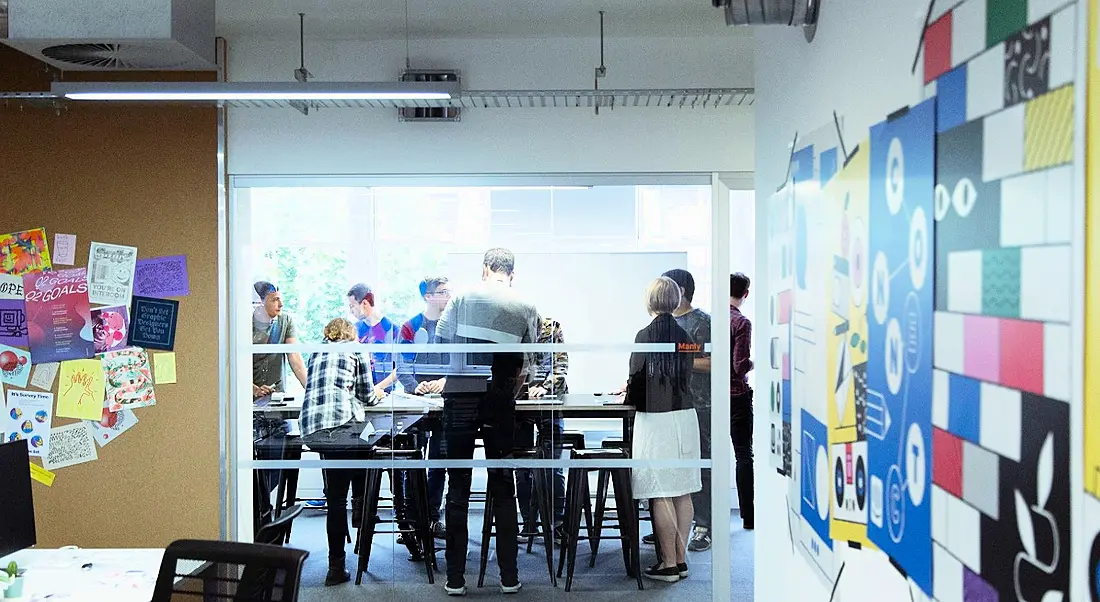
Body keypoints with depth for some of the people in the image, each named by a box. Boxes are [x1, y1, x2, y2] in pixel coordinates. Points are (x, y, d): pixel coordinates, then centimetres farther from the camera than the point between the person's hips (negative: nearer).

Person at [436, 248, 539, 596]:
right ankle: (509, 577, 13)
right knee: (503, 488, 10)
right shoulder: (526, 309, 3)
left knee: (458, 487, 6)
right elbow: (525, 368, 2)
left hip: (459, 400, 0)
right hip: (500, 404, 1)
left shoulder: (462, 299, 2)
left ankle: (455, 578, 8)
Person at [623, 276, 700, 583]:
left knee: (661, 495, 0)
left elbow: (637, 377, -10)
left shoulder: (646, 335, -11)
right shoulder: (685, 336, 6)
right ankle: (681, 559, 17)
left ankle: (668, 564, 4)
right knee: (683, 492, 10)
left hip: (656, 420, -6)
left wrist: (628, 397, 13)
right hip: (685, 417, 6)